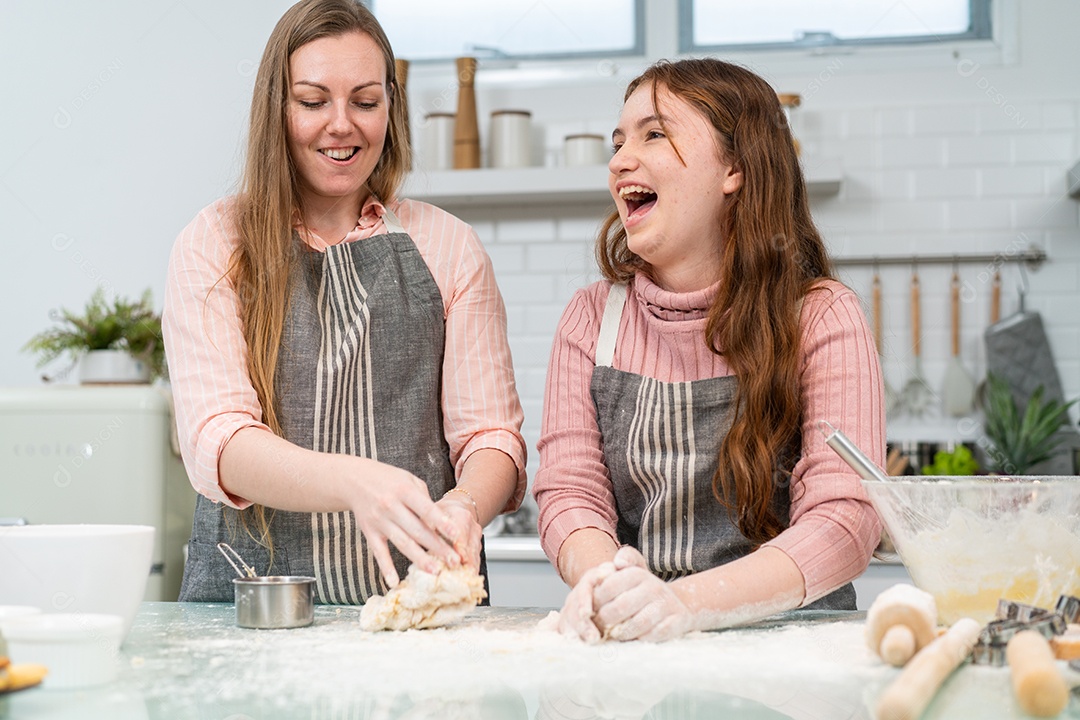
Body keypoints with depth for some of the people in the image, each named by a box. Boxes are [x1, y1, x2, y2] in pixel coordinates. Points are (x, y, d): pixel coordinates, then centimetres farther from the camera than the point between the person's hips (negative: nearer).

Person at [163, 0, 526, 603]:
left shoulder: (449, 248, 10)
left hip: (422, 604, 2)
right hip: (249, 602, -1)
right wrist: (353, 482, -27)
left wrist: (465, 505, -18)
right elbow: (214, 439, -7)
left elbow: (490, 434, 6)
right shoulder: (214, 246, 5)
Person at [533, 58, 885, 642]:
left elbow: (844, 518, -14)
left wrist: (688, 602, -29)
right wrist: (601, 581, -23)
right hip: (625, 645, 2)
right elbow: (568, 491, 0)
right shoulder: (592, 319, 6)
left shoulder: (822, 319, -4)